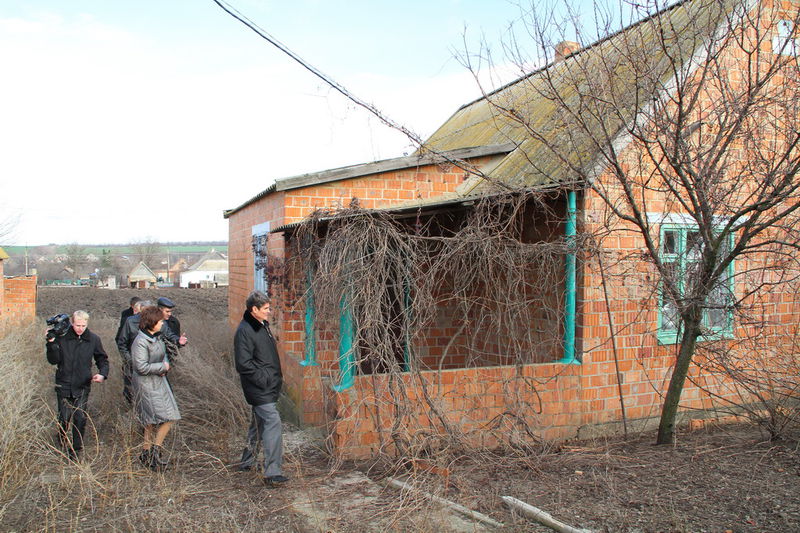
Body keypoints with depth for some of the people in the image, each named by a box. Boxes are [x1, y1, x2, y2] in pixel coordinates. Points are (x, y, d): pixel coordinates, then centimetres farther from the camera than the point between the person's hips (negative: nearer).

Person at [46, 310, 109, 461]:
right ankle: (62, 441, 36)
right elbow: (53, 360, -6)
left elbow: (103, 360, 8)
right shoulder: (62, 337, -5)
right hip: (64, 385, 0)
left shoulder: (93, 339, -2)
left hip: (82, 386, 0)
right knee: (64, 418, 5)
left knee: (80, 419, -1)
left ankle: (76, 450, 15)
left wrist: (102, 374, -9)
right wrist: (52, 343, -19)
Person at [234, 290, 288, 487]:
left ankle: (247, 461, 36)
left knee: (259, 423, 20)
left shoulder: (263, 326, 12)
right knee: (273, 422, -15)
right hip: (260, 389, -10)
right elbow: (243, 364, -21)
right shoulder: (244, 331, -17)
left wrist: (277, 376, 14)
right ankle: (272, 473, -13)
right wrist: (264, 380, -20)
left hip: (269, 386, 10)